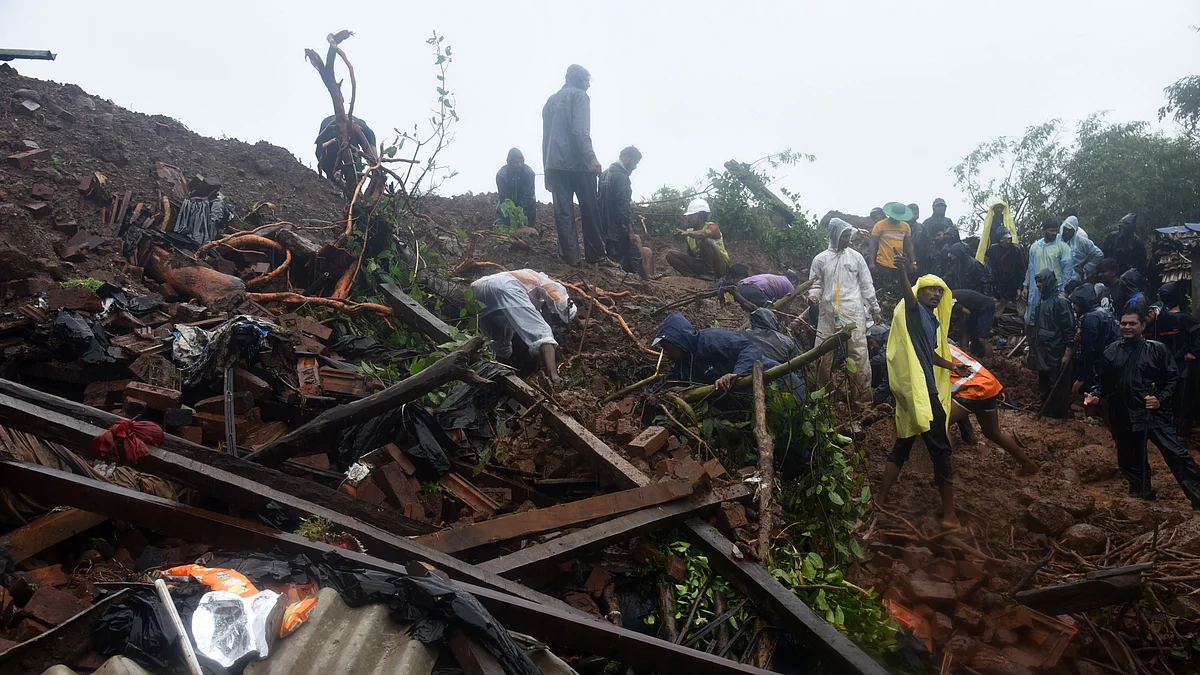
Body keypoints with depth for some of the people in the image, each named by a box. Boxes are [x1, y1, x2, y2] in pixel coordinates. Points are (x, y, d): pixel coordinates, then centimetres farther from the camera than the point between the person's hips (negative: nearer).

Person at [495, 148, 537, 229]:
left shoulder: (529, 172, -29)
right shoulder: (501, 174, -29)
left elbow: (527, 195, -29)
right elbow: (503, 197, -30)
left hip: (524, 201, 1)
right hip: (508, 200, -1)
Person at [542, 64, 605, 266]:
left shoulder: (551, 100, 21)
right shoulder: (580, 95, 1)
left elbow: (546, 135, 19)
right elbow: (580, 131, -14)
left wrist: (547, 166, 19)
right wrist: (591, 157, -17)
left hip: (556, 164, 6)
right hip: (578, 162, -6)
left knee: (563, 211, 1)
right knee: (590, 210, 2)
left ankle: (569, 257, -4)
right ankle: (595, 255, 5)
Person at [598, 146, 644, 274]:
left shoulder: (605, 174, 16)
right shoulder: (621, 176, -12)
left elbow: (600, 201, 20)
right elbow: (623, 206, -19)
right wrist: (630, 230, -18)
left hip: (606, 226, 9)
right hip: (619, 228, -9)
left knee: (613, 259, 12)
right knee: (634, 258, -6)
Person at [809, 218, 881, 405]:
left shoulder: (856, 257, 6)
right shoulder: (820, 259, 6)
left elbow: (866, 285, 9)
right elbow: (815, 284, 8)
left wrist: (875, 308, 10)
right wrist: (813, 296, -14)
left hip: (853, 314, -1)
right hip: (829, 314, 1)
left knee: (859, 354, -5)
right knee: (824, 355, 5)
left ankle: (863, 396, 1)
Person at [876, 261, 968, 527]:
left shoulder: (934, 320, 21)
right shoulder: (914, 310, -6)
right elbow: (908, 295, -30)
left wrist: (954, 367, 35)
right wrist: (902, 272, -49)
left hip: (925, 389, 10)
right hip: (918, 388, -10)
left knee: (903, 443, 13)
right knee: (940, 448, -6)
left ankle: (881, 498, 18)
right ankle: (948, 514, -2)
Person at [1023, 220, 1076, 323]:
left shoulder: (1062, 247, -3)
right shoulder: (1034, 247, 9)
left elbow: (1067, 269, -5)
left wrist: (1064, 290, -10)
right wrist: (1025, 286, 12)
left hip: (1055, 290, -4)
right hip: (1036, 291, 4)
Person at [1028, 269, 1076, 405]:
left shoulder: (1061, 301, -12)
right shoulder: (1041, 301, 14)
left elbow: (1069, 329, -15)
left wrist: (1067, 354, -19)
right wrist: (1032, 351, 20)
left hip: (1055, 355, -9)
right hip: (1041, 354, 9)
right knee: (1043, 388, 16)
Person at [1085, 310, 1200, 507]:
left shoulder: (1157, 349, 1)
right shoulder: (1111, 352, 8)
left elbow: (1173, 378, 2)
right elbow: (1102, 380, 15)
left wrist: (1161, 399, -11)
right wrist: (1095, 395, -4)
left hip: (1154, 414, -3)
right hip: (1122, 417, 3)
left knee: (1176, 454, -12)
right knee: (1130, 460, 14)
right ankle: (1142, 492, 33)